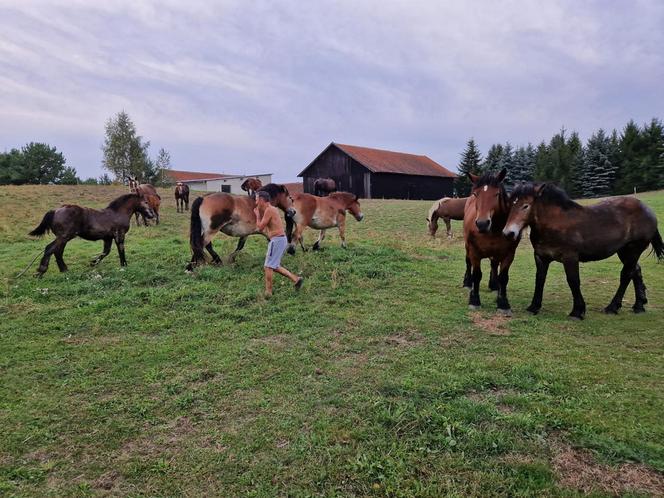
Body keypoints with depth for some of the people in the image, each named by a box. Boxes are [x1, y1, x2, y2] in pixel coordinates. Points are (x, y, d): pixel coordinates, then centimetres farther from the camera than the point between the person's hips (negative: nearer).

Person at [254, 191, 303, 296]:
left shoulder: (269, 210, -13)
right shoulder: (271, 209, 17)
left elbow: (260, 227, -12)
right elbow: (265, 227, 23)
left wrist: (257, 215, 3)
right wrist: (260, 213, 17)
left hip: (277, 240, -10)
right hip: (281, 239, 10)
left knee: (268, 267, -3)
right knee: (274, 266, 16)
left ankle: (268, 292, 2)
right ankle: (296, 279, 13)